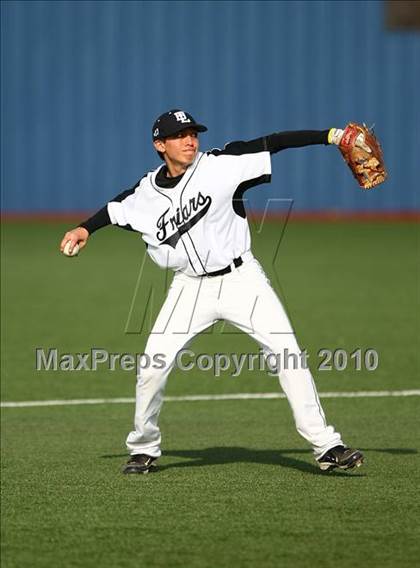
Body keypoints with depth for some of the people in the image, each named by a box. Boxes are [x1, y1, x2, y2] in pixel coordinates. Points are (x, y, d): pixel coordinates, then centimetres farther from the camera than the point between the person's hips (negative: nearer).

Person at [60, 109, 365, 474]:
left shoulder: (220, 165, -8)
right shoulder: (148, 192, 1)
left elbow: (273, 144, -14)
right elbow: (117, 208, 22)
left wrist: (330, 136, -21)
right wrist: (86, 228, 9)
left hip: (241, 278, -2)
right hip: (191, 288, 2)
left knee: (287, 351, -13)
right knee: (153, 365, -4)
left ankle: (325, 445, -8)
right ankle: (144, 449, 19)